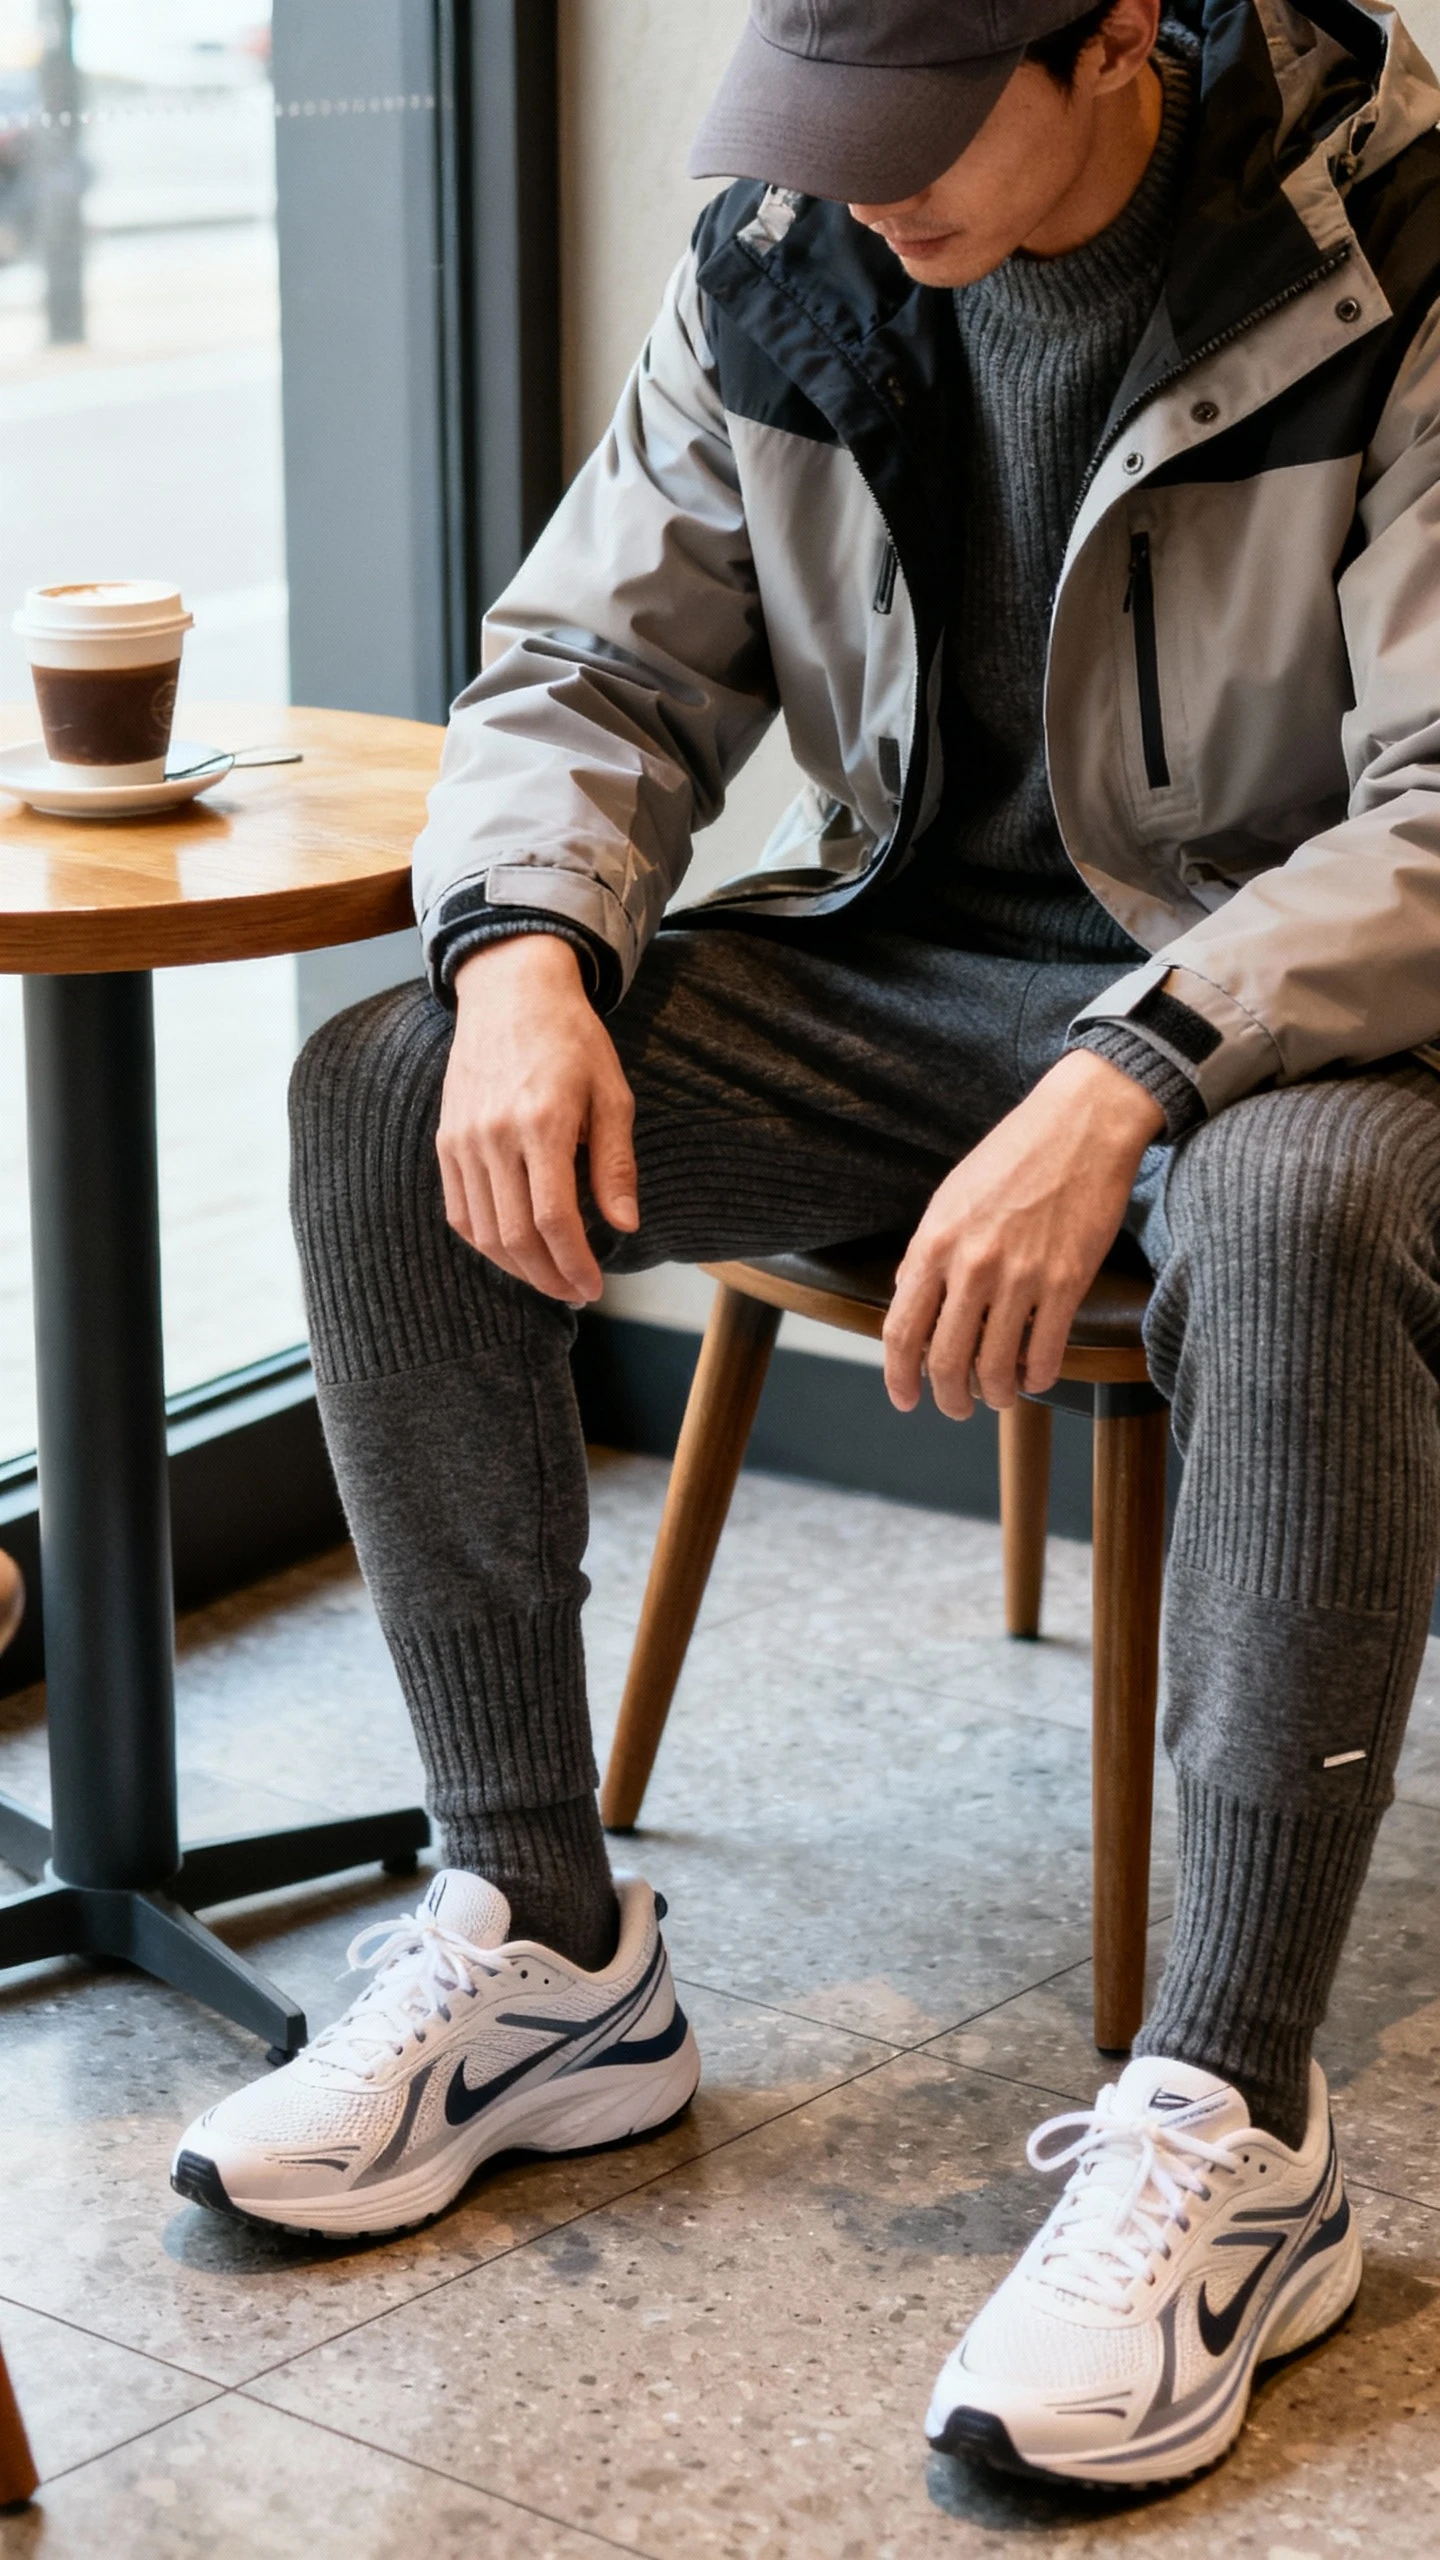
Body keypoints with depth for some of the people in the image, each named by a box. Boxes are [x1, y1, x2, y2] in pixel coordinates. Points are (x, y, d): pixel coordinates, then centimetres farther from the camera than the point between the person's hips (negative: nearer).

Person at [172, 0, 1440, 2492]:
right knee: (385, 1102, -13)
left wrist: (1121, 1088, -37)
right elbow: (591, 670, 6)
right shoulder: (788, 261, -1)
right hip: (912, 950, 5)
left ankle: (1226, 2131, -31)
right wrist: (526, 951, -16)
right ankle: (543, 1943, -4)